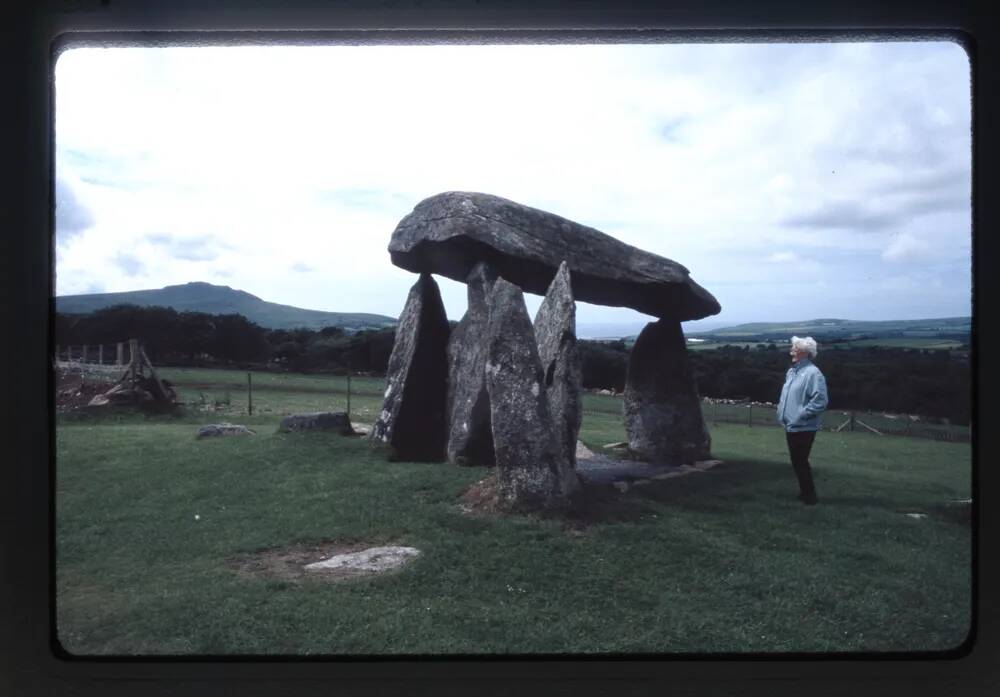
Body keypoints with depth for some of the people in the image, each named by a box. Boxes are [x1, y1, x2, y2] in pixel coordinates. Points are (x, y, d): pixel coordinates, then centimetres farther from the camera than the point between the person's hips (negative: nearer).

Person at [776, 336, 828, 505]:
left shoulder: (812, 373, -17)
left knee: (801, 462, -2)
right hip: (791, 426, 9)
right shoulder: (791, 371, 11)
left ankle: (809, 495, 10)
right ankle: (805, 491, 29)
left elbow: (820, 401, -24)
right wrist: (781, 409, 12)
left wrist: (801, 414, -21)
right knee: (796, 462, 16)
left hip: (803, 427, -9)